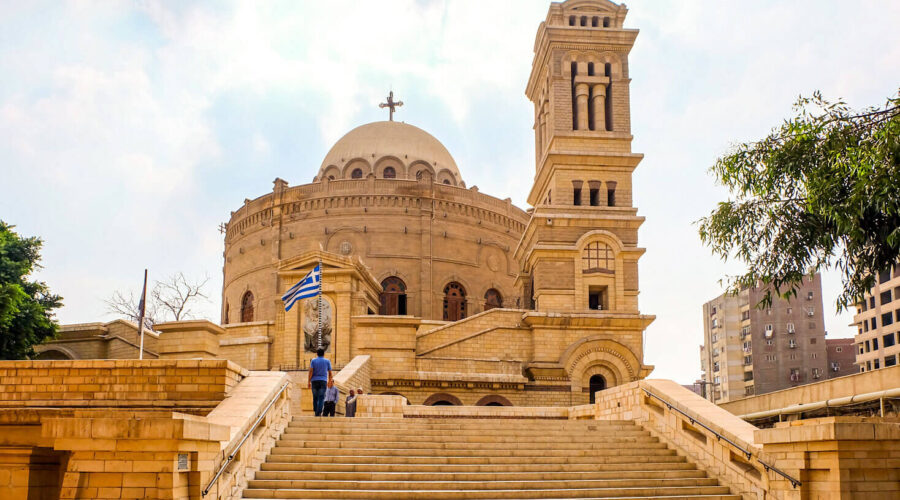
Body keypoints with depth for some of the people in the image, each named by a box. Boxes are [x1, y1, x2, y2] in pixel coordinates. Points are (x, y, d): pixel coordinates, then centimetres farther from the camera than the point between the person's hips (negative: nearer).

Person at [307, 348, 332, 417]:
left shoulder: (313, 361, 3)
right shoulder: (327, 361, 5)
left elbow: (311, 371, -7)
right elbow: (330, 373, 8)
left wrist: (309, 382, -6)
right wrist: (329, 381, 24)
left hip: (314, 381, 1)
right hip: (323, 381, -1)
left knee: (315, 398, 11)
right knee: (321, 398, -5)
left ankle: (316, 412, 11)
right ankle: (319, 413, -19)